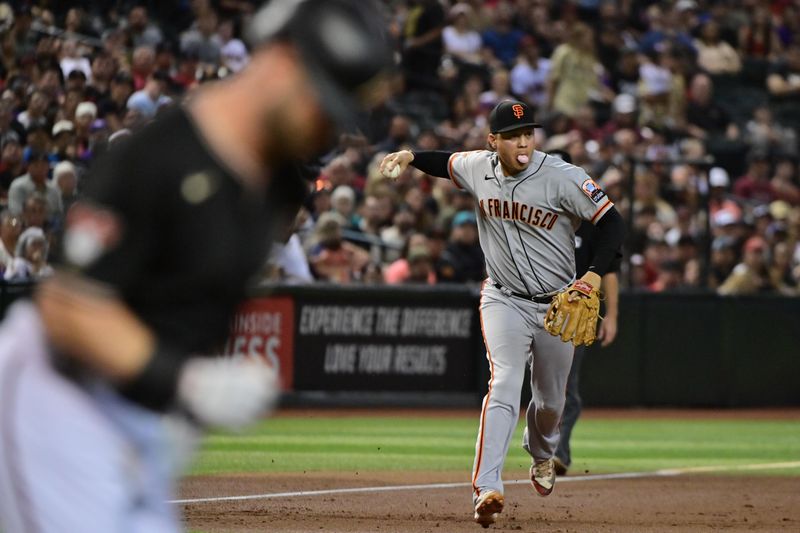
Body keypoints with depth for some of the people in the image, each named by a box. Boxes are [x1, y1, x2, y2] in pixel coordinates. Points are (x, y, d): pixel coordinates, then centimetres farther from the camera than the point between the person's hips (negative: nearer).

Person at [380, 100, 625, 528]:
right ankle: (486, 488, -31)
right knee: (504, 384, -22)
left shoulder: (563, 178, -17)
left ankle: (541, 454, 50)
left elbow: (611, 222, -15)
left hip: (557, 303, 0)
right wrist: (410, 157, 0)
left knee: (550, 399, 15)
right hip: (504, 301, 0)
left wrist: (595, 275, -29)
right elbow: (448, 163, 18)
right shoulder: (477, 167, -6)